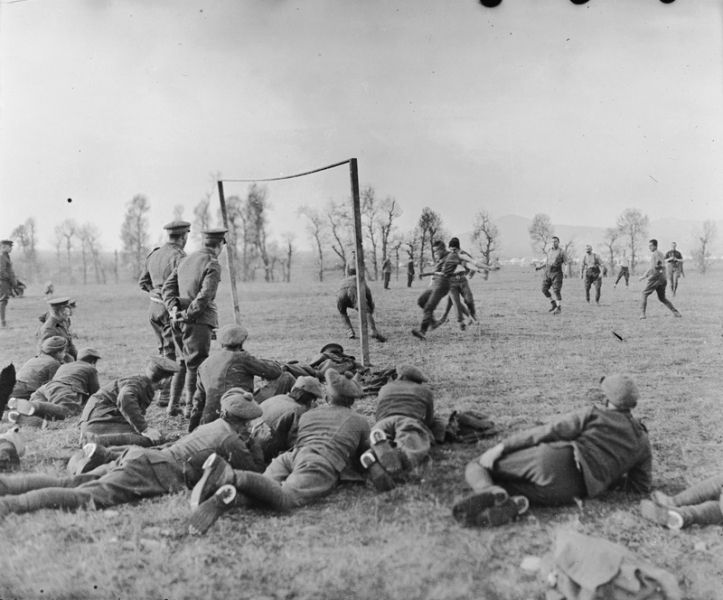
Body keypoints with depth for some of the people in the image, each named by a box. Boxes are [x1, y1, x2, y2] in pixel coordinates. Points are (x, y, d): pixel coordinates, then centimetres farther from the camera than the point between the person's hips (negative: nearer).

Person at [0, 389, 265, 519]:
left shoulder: (212, 426, 27)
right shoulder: (231, 439, 1)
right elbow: (257, 471, 8)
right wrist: (251, 441, 21)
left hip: (138, 455, 9)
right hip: (151, 471, -9)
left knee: (66, 484, 2)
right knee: (86, 498, -23)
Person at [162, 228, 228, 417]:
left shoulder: (185, 260, 13)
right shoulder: (213, 265, -11)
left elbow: (168, 284, 9)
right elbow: (204, 297, -21)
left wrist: (174, 309, -1)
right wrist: (187, 315, -14)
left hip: (184, 321, 8)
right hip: (200, 320, -8)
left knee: (184, 361, 19)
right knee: (195, 364, 0)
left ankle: (174, 403, 23)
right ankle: (191, 406, 7)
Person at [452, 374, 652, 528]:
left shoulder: (595, 414, 13)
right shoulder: (642, 442, 22)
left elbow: (550, 431, 2)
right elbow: (641, 486, 24)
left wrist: (502, 446, -1)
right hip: (565, 493, 3)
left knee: (477, 466, 12)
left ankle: (490, 492, -24)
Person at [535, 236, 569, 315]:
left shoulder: (562, 252, -3)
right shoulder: (549, 251, 14)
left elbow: (567, 263, -6)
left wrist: (569, 262, -28)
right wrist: (539, 267, 12)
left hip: (557, 273, -6)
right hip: (547, 273, 6)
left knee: (557, 290, -11)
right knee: (544, 289, 1)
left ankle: (559, 308, -2)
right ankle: (554, 304, 18)